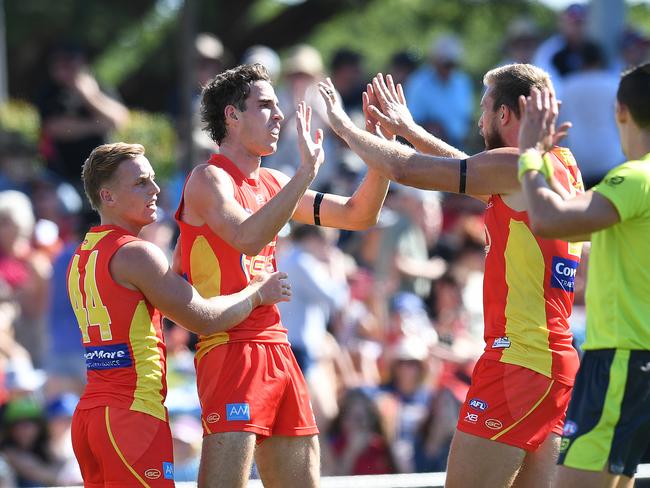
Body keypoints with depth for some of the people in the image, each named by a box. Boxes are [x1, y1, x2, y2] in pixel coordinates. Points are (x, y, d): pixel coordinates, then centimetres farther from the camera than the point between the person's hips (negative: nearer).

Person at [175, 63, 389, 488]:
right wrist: (307, 170, -27)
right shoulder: (209, 179, -6)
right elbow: (248, 237, -26)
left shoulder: (272, 183, 17)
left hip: (278, 352, 9)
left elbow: (358, 215, 21)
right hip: (232, 352, -9)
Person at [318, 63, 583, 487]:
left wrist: (342, 124, 7)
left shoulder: (516, 166, -11)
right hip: (558, 360, 9)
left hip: (519, 361, -9)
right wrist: (408, 128, 36)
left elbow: (404, 169, -7)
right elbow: (471, 172, 32)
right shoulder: (565, 168, 14)